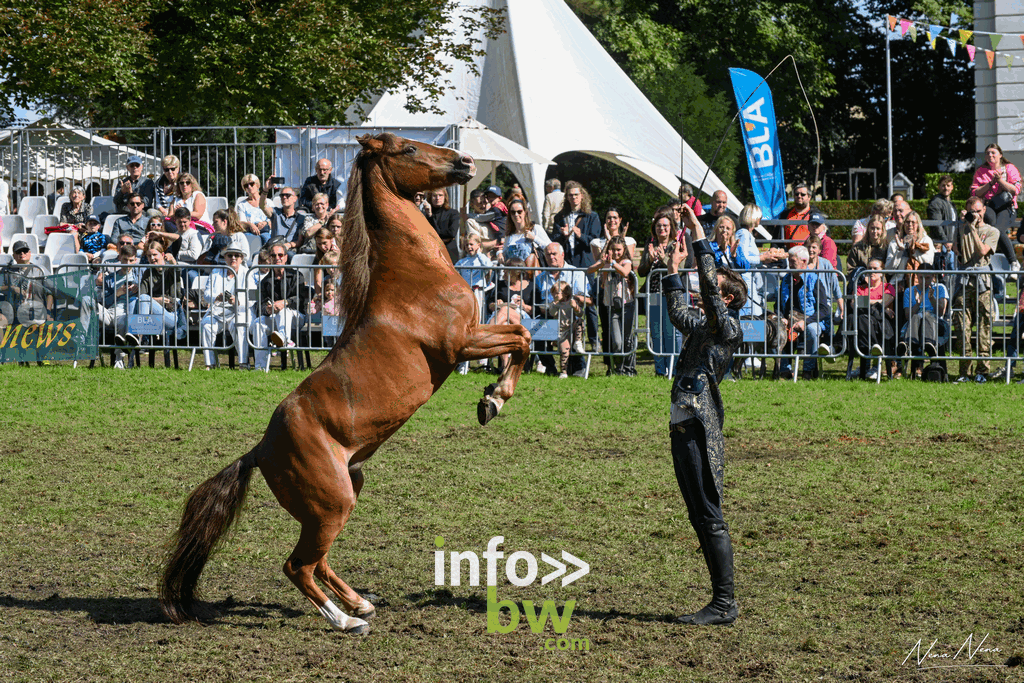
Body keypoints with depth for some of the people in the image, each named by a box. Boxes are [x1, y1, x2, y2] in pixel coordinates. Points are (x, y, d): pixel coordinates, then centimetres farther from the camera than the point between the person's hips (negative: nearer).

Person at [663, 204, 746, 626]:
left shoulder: (728, 329, -6)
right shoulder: (703, 328, 18)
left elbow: (709, 287, -17)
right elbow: (679, 314, 37)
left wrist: (700, 237, -14)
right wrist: (673, 271, 34)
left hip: (700, 433, -9)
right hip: (683, 429, 9)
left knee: (710, 519, -8)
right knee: (700, 519, 9)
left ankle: (724, 603, -5)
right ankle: (721, 603, 12)